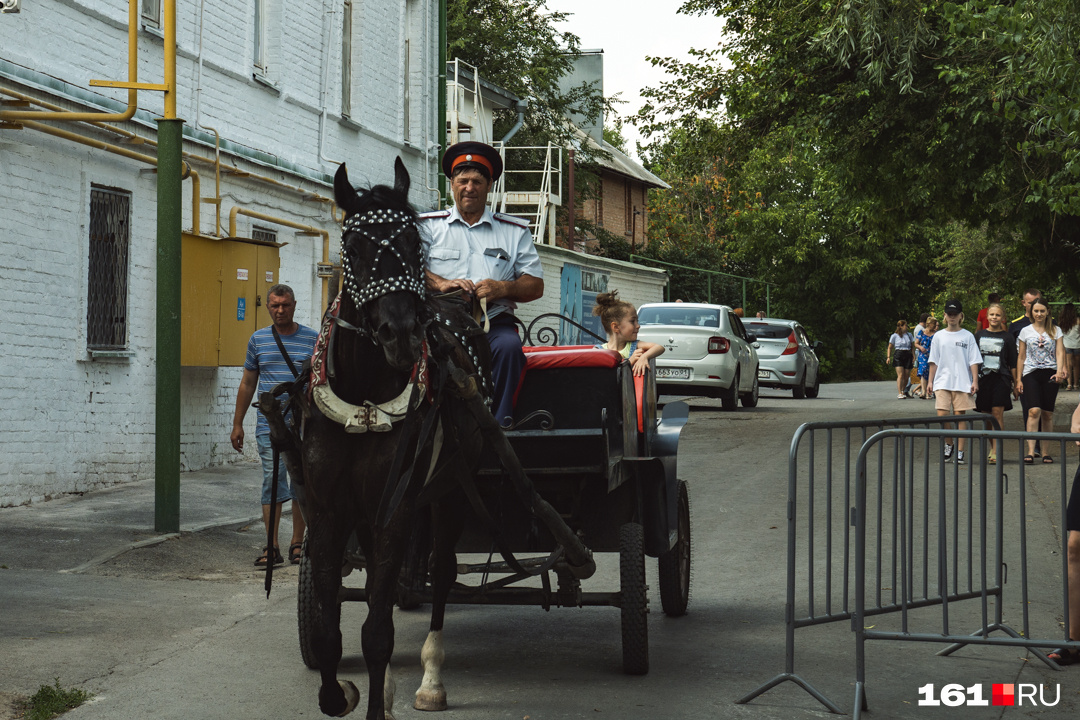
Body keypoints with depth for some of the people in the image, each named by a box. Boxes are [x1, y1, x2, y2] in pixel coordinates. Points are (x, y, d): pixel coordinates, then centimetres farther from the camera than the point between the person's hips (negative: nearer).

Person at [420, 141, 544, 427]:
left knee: (509, 346, -33)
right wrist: (440, 283, -13)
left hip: (494, 321, 1)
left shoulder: (514, 231, 21)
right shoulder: (429, 226, 20)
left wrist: (502, 288, -8)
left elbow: (536, 285, 14)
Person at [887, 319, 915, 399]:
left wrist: (914, 355, 9)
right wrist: (888, 357, -5)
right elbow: (890, 347, 7)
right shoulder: (894, 336, 5)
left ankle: (903, 392, 19)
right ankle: (899, 394, -19)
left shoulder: (909, 335, 17)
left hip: (908, 356, 4)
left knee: (906, 376, 1)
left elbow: (912, 346, 23)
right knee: (900, 375, -16)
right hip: (898, 356, -4)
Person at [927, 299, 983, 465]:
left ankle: (960, 452, 4)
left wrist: (975, 381, -5)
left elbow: (974, 361, 3)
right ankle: (948, 445, 13)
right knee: (942, 415, -9)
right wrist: (930, 380, 8)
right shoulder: (939, 336, 10)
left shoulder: (968, 336, 4)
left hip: (963, 382, -1)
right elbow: (934, 361, 13)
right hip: (942, 382, 1)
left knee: (960, 415, -1)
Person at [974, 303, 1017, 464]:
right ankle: (992, 447, 21)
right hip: (983, 378, 3)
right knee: (986, 415, 6)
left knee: (997, 413, -11)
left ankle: (995, 451, -12)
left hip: (1001, 378, -3)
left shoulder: (1007, 337, 5)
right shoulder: (979, 335, 11)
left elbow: (1013, 363, 6)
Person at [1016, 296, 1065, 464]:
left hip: (1050, 374, 1)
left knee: (1047, 413, 3)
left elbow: (1059, 352, 1)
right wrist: (1018, 379, 6)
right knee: (1034, 411, -16)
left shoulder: (1055, 330, 9)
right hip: (1031, 374, -1)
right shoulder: (1026, 331, 9)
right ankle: (1031, 452, -20)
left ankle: (1046, 452, 12)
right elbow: (1021, 356, 11)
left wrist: (1060, 370, -16)